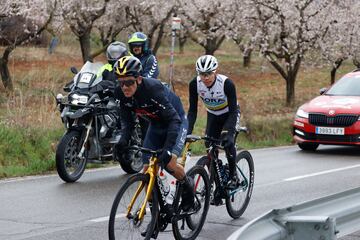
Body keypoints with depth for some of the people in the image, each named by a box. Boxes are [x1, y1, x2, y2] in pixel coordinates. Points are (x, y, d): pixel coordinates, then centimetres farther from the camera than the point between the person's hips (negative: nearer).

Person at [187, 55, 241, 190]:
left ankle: (233, 176, -8)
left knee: (227, 142, -24)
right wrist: (188, 132, -30)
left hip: (230, 114, -4)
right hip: (213, 115, 4)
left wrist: (227, 130, -44)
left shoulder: (227, 83, -33)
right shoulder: (194, 84, -24)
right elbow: (192, 110, -18)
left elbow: (233, 111, -32)